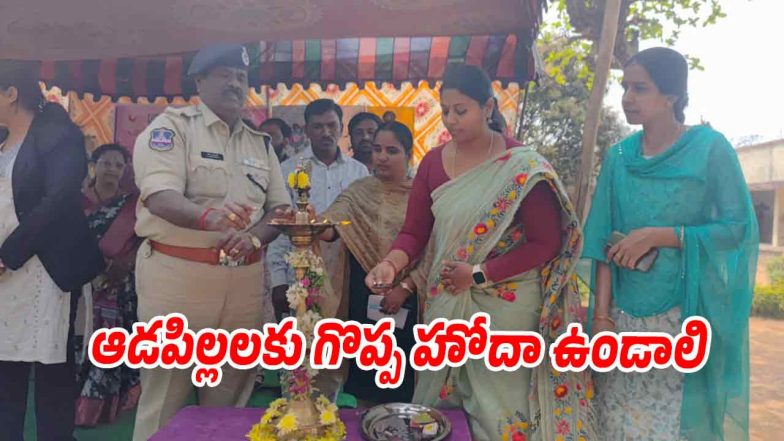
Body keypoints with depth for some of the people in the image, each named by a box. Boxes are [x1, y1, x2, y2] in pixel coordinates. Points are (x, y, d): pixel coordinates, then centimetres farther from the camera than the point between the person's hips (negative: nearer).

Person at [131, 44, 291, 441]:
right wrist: (207, 215, -37)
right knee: (164, 396, 5)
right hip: (177, 274, -4)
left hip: (244, 279, 5)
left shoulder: (260, 143, 15)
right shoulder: (172, 126, -2)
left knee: (229, 395, 14)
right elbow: (160, 197, -16)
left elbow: (280, 207, 12)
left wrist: (254, 236, -10)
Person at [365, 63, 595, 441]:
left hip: (507, 306, -4)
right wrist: (391, 264, -17)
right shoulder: (433, 162, 3)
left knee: (499, 411, 9)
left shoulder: (522, 167, -11)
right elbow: (414, 233, 2)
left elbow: (545, 242, -12)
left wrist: (479, 274, -17)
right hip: (445, 303, 5)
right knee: (437, 404, 17)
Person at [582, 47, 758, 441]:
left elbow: (740, 227, -9)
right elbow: (605, 241, 2)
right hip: (627, 315, 3)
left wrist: (656, 236, -18)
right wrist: (601, 314, -3)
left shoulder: (710, 148, -4)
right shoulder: (619, 156, 5)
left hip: (690, 316, -3)